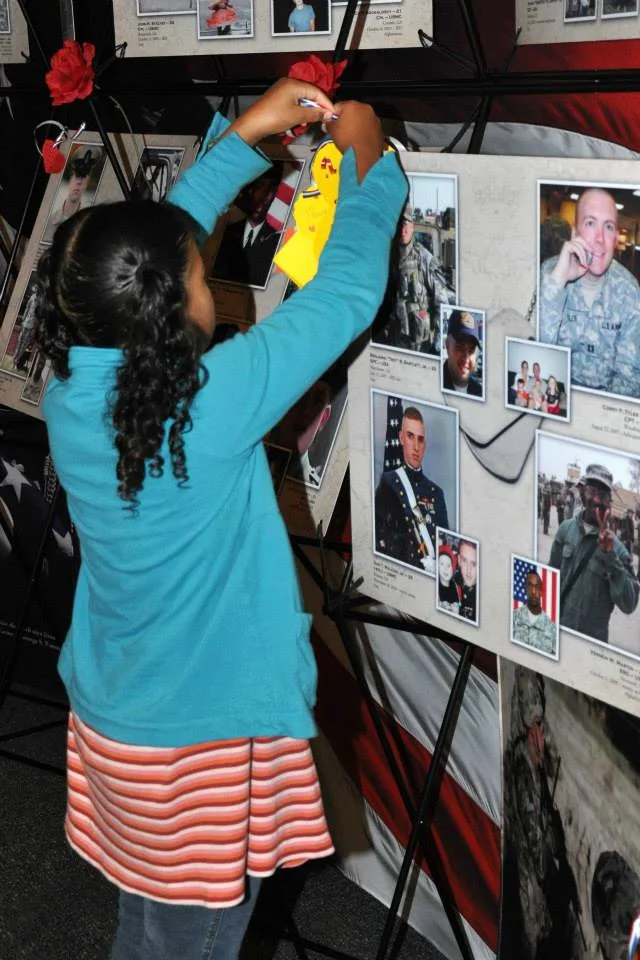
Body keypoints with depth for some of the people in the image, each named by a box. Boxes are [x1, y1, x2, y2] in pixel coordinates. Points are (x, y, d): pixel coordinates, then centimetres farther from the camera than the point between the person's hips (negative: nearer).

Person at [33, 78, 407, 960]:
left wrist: (243, 134, 7)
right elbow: (346, 292, -17)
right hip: (205, 742, -6)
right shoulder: (213, 402, -29)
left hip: (109, 722, 7)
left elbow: (155, 237, 3)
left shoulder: (71, 391, -11)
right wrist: (368, 160, -3)